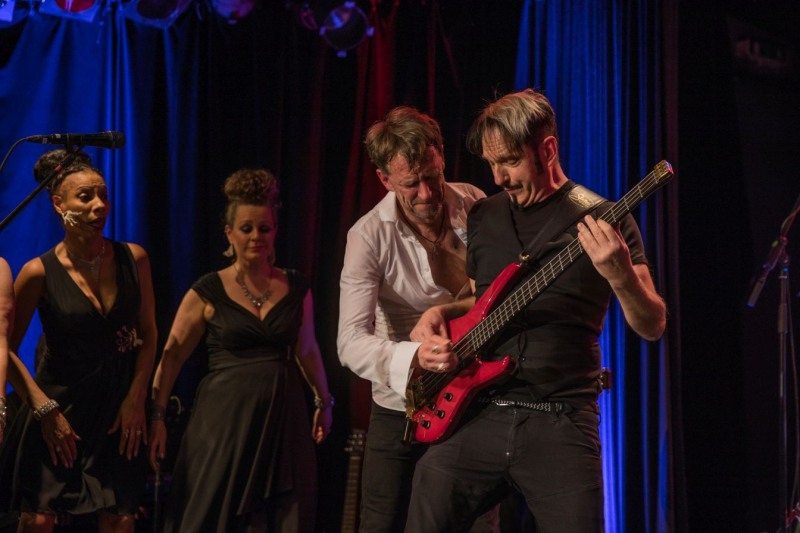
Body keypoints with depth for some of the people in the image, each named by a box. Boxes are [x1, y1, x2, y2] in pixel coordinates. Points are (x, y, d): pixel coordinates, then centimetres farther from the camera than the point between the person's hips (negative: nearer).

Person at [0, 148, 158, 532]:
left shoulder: (133, 259, -2)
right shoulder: (39, 273, -10)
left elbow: (148, 335, 6)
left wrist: (136, 399, -2)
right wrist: (45, 410, -9)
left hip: (120, 409, 2)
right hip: (59, 408, -2)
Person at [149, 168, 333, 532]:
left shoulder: (295, 287, 6)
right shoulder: (208, 291, -3)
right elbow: (172, 356, -2)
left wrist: (324, 401, 22)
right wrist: (157, 416, -8)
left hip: (283, 416, 3)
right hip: (225, 418, -2)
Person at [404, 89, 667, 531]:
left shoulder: (603, 219, 0)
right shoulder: (482, 217, 14)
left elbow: (652, 326, -3)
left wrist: (620, 276, -24)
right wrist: (440, 314, 5)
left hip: (562, 423, -4)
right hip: (475, 414, 4)